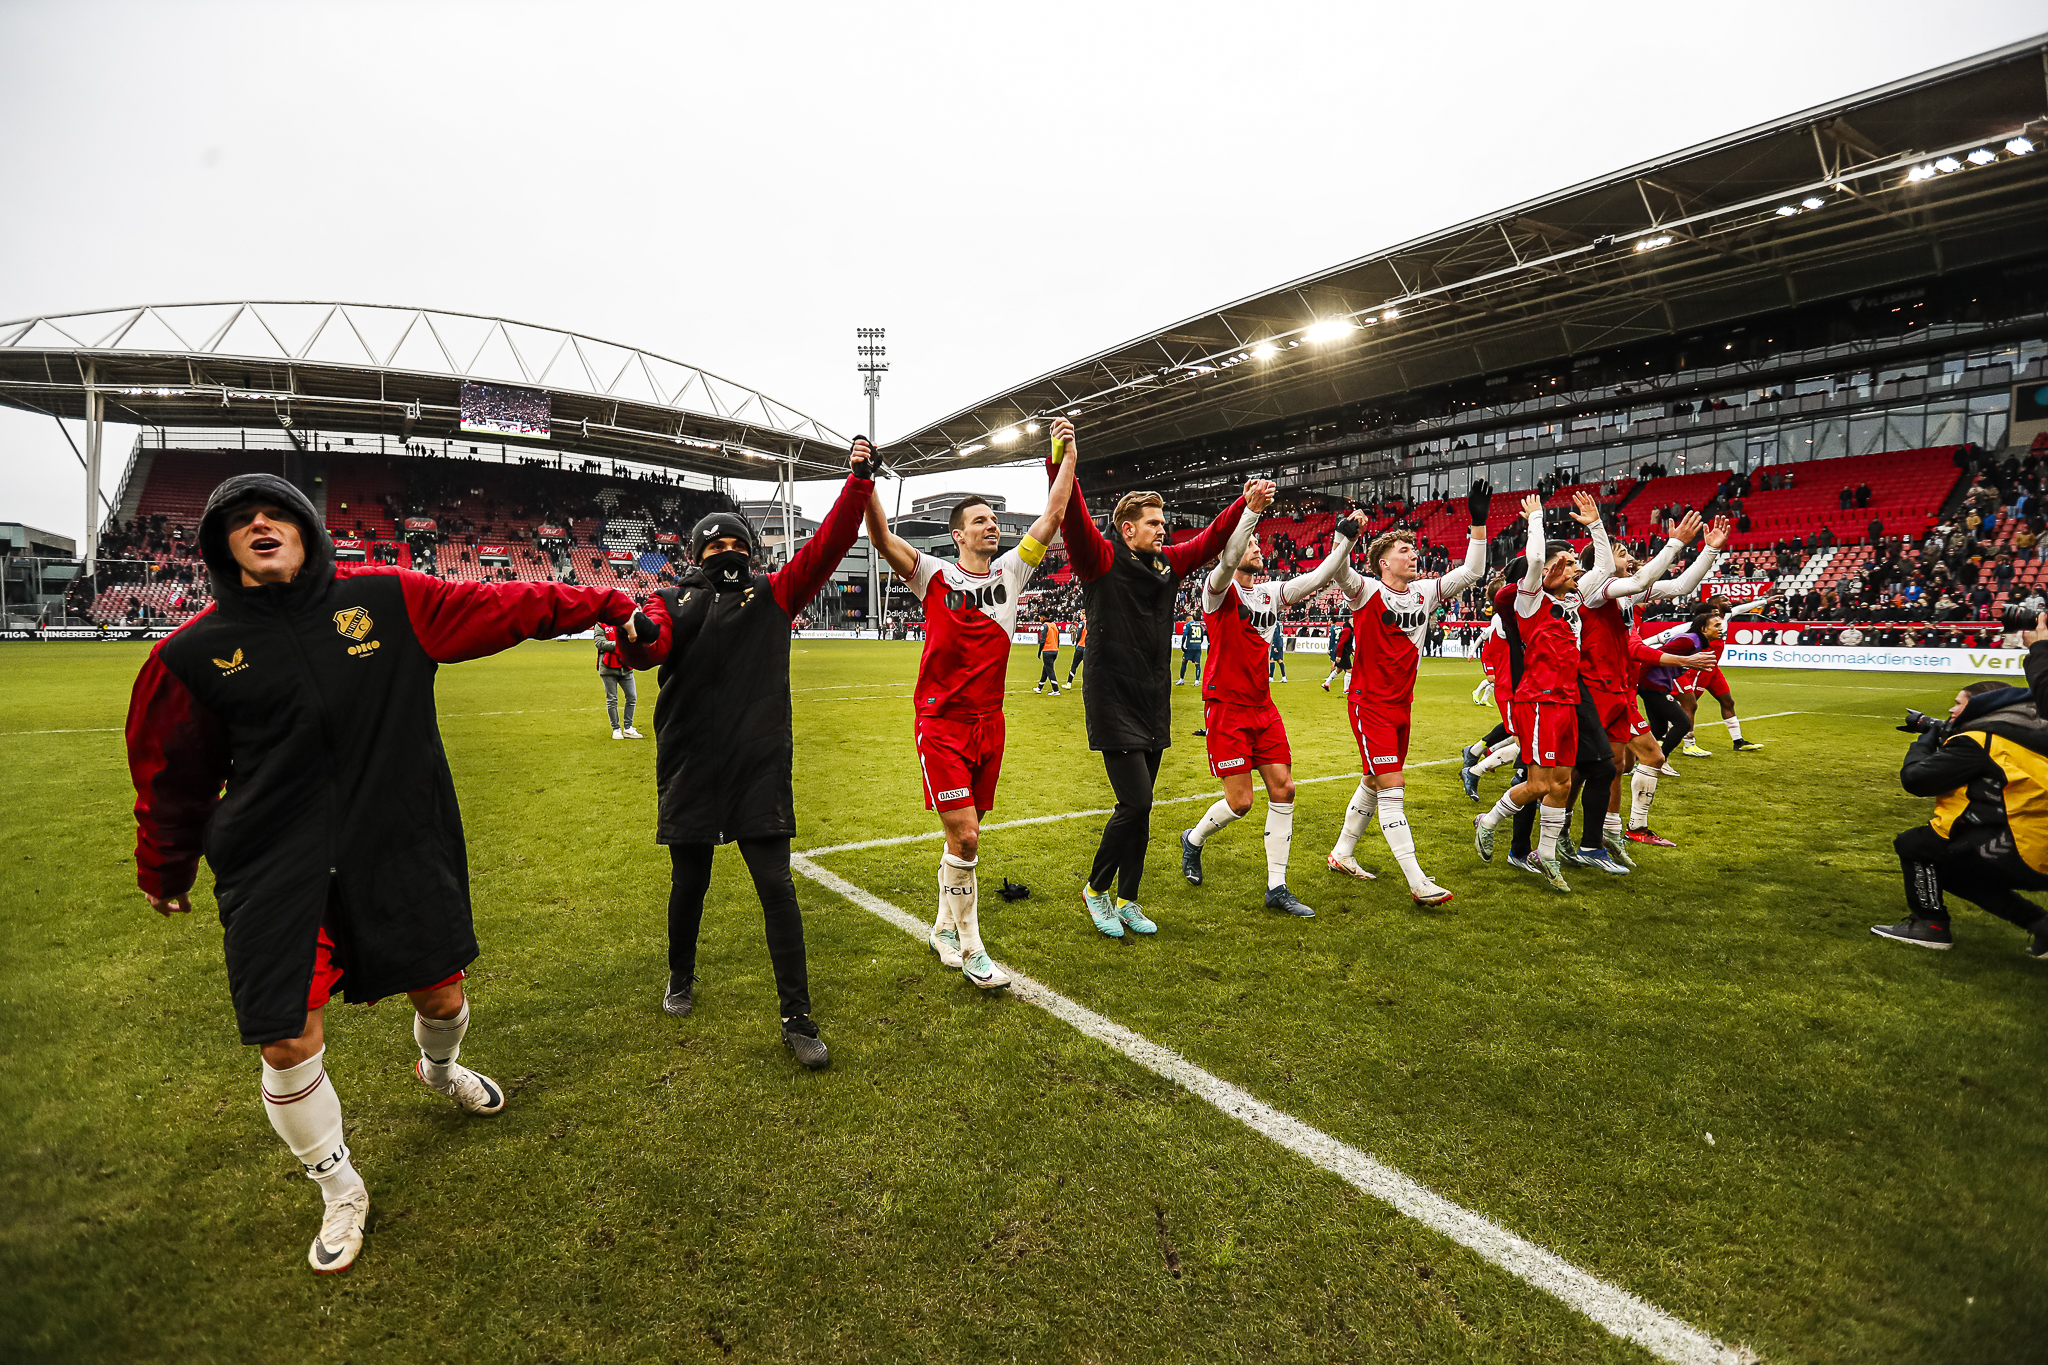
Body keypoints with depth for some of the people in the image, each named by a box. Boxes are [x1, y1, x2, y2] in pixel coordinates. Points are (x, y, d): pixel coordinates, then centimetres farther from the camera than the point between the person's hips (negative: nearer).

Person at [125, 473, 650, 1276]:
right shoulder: (196, 654, -3)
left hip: (404, 851, 1)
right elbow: (172, 778, 8)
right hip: (276, 876, -1)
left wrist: (605, 605, 2)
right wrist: (165, 875, 18)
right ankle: (340, 1191, 28)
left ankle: (439, 1068, 53)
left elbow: (505, 607, 1)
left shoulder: (391, 601, -4)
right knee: (289, 1042, 0)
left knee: (440, 993, 14)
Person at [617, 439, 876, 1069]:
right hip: (689, 769, 1)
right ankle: (681, 977, 42)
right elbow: (651, 643, -13)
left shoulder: (774, 594, 10)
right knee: (689, 882, 14)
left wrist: (858, 479, -6)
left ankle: (798, 1019, 6)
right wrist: (635, 637, -37)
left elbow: (827, 545, 1)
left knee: (776, 886, -2)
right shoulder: (673, 600, 7)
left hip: (760, 769, 0)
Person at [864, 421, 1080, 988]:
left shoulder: (1009, 571, 7)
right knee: (964, 837, -9)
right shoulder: (935, 575, -3)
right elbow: (881, 539, -16)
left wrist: (1069, 453, 1)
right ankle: (971, 948, 6)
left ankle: (944, 927, 30)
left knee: (965, 835, 13)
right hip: (941, 722, -5)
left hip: (989, 723, 5)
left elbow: (1053, 514, 5)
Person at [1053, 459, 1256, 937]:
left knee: (1139, 808, 11)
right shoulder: (1101, 559, -8)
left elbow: (1211, 539, 20)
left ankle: (1126, 899, 23)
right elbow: (1073, 520, -22)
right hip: (1113, 703, -7)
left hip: (1153, 705, 7)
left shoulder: (1169, 563, 11)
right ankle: (1096, 888, 11)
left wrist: (1246, 503, 10)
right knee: (1137, 803, -11)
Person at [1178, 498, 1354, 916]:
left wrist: (1347, 540, -6)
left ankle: (1277, 888, 10)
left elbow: (1319, 577, 6)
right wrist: (1251, 511, -38)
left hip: (1263, 707, 7)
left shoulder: (1271, 592, 12)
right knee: (1240, 800, -6)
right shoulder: (1219, 589, -7)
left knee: (1283, 789, 1)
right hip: (1226, 706, -6)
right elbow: (1228, 560, -28)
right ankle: (1194, 839, 26)